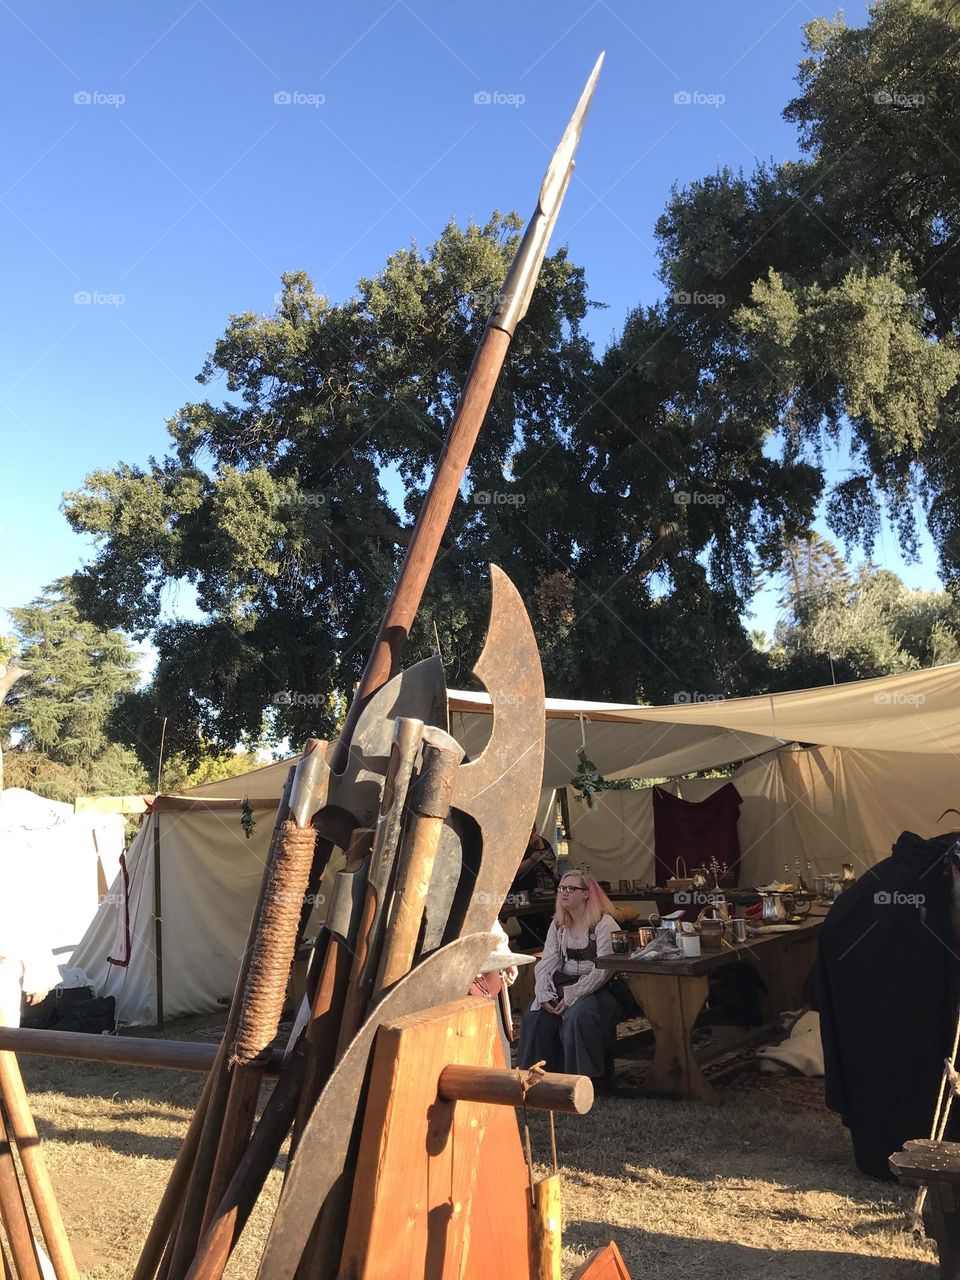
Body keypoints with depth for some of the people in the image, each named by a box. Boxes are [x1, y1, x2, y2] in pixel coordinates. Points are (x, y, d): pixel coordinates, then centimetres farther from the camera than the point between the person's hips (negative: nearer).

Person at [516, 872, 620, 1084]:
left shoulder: (604, 924, -9)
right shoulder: (557, 925, 12)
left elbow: (603, 971, -17)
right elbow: (547, 963, 4)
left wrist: (571, 996, -21)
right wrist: (544, 995, -14)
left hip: (597, 989, -6)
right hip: (564, 985, 6)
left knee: (577, 1015, -32)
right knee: (535, 1016, -17)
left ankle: (583, 1078, -16)